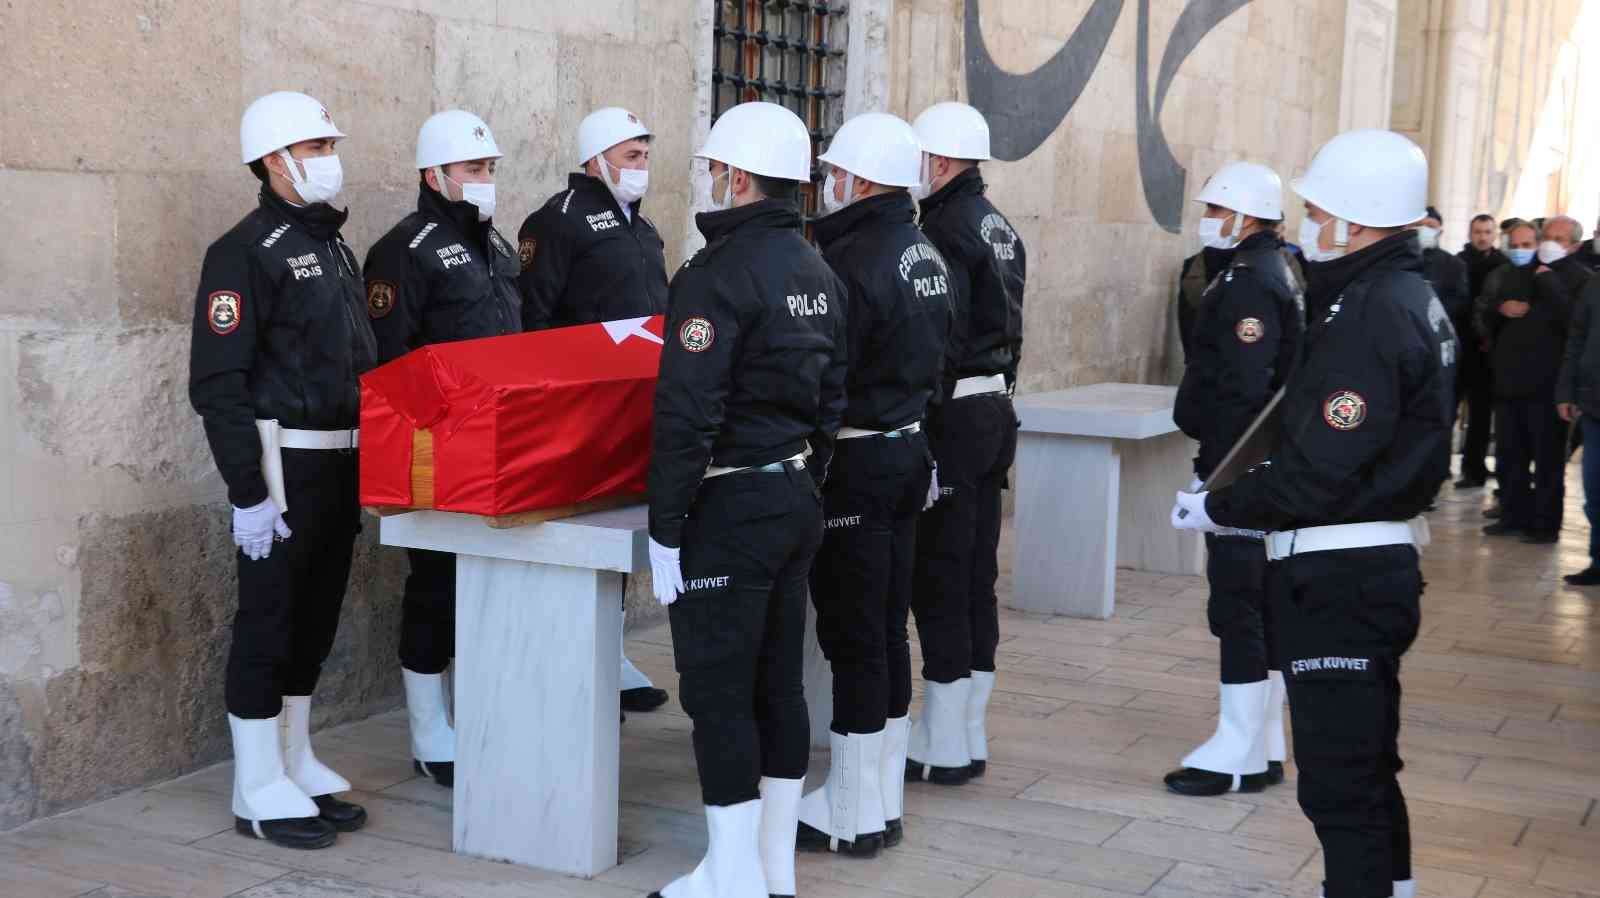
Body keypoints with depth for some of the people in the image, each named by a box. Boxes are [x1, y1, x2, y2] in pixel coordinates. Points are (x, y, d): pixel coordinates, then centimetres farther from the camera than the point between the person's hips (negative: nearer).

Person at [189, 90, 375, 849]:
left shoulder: (332, 246, 16)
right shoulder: (247, 253, -12)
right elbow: (217, 384, -17)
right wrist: (247, 492, -21)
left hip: (340, 465, 8)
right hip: (283, 466, -8)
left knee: (315, 623, 15)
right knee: (268, 626, 0)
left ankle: (296, 766, 26)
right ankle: (259, 791, 9)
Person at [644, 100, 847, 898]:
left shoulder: (717, 275, -16)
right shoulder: (818, 272, 11)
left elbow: (687, 416, -20)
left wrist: (664, 530, -16)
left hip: (730, 505, -9)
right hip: (797, 496, 9)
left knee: (718, 691, -1)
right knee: (780, 682, 14)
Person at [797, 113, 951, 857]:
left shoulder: (853, 260, -19)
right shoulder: (925, 253, 10)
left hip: (856, 461, -9)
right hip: (911, 450, 9)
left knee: (851, 635, -1)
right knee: (886, 628, 14)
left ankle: (852, 815, 8)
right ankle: (884, 802, 24)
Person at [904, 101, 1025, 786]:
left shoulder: (948, 229, -15)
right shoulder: (999, 227, 15)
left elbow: (939, 340, -21)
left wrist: (914, 422, -18)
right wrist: (993, 399, 21)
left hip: (952, 415, -10)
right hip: (995, 411, 10)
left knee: (939, 580, -3)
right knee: (977, 577, 12)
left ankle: (942, 746, 3)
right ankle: (969, 736, 20)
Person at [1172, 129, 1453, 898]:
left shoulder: (1370, 318, -21)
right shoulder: (1411, 298, 12)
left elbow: (1317, 478, -24)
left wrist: (1215, 509, -11)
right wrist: (1241, 493, 9)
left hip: (1338, 577, -11)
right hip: (1373, 564, 11)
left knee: (1341, 785, -3)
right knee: (1366, 769, 23)